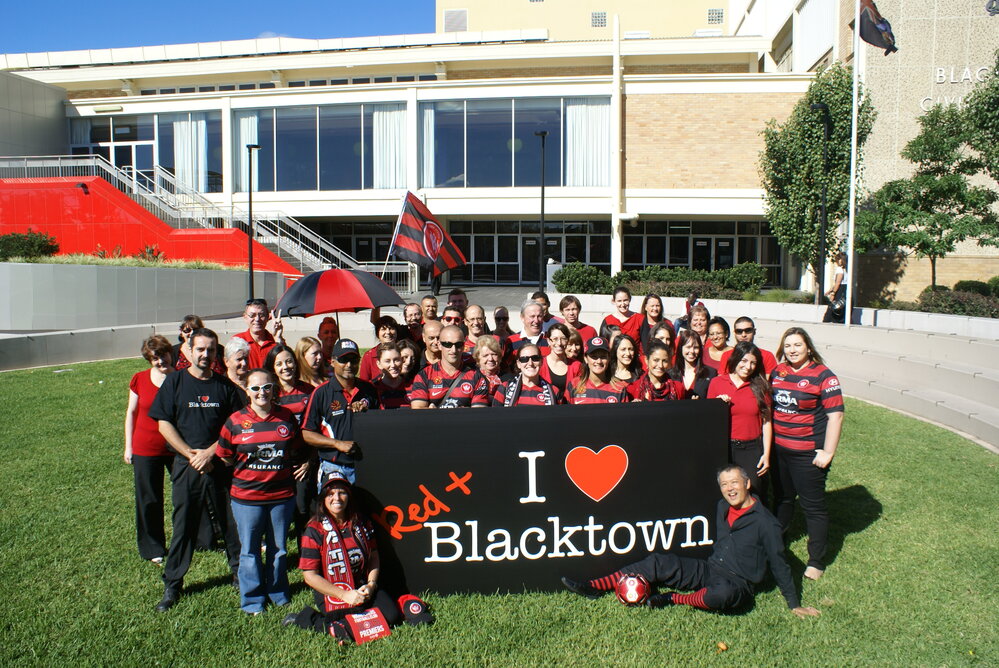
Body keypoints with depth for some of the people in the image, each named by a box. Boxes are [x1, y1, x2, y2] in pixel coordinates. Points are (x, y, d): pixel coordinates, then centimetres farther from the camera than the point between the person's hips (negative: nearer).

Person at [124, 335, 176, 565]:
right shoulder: (140, 380, -5)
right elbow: (131, 412, 5)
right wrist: (128, 446, 5)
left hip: (179, 449, 0)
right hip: (146, 450, 0)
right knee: (149, 500, 11)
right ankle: (153, 549, 28)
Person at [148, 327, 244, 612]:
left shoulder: (225, 385, 4)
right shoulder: (174, 381, 2)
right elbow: (164, 424, -1)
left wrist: (210, 452, -9)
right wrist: (192, 455, -9)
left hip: (220, 464, 1)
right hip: (186, 466, -1)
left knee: (230, 521, 7)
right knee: (183, 524, 6)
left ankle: (239, 572, 24)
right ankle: (172, 584, 18)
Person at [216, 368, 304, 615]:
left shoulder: (287, 417, 0)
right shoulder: (236, 421, -5)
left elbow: (297, 450, 12)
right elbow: (224, 456, 4)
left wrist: (287, 467, 3)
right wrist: (246, 466, 1)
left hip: (282, 494, 2)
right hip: (246, 495, -1)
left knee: (279, 548, 15)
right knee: (249, 550, 10)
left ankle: (278, 593, 34)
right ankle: (252, 600, 26)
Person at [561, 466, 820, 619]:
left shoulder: (764, 521, -10)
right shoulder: (721, 508, 9)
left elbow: (779, 564, -4)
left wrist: (794, 604, 0)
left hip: (737, 584, -6)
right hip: (709, 569, 6)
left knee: (721, 593, -42)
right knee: (658, 562, -9)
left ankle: (674, 599, -16)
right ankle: (594, 587, -10)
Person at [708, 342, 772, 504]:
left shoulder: (760, 386, 5)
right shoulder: (717, 382, 2)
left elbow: (766, 422, 5)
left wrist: (766, 454, 0)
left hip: (752, 449, 0)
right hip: (724, 448, 0)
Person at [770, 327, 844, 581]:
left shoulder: (823, 376, -11)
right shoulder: (778, 372, 5)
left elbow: (835, 415, -13)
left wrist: (828, 452, -16)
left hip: (808, 453, -5)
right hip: (779, 449, 5)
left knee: (813, 506, 4)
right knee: (782, 498, 20)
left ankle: (816, 561, 17)